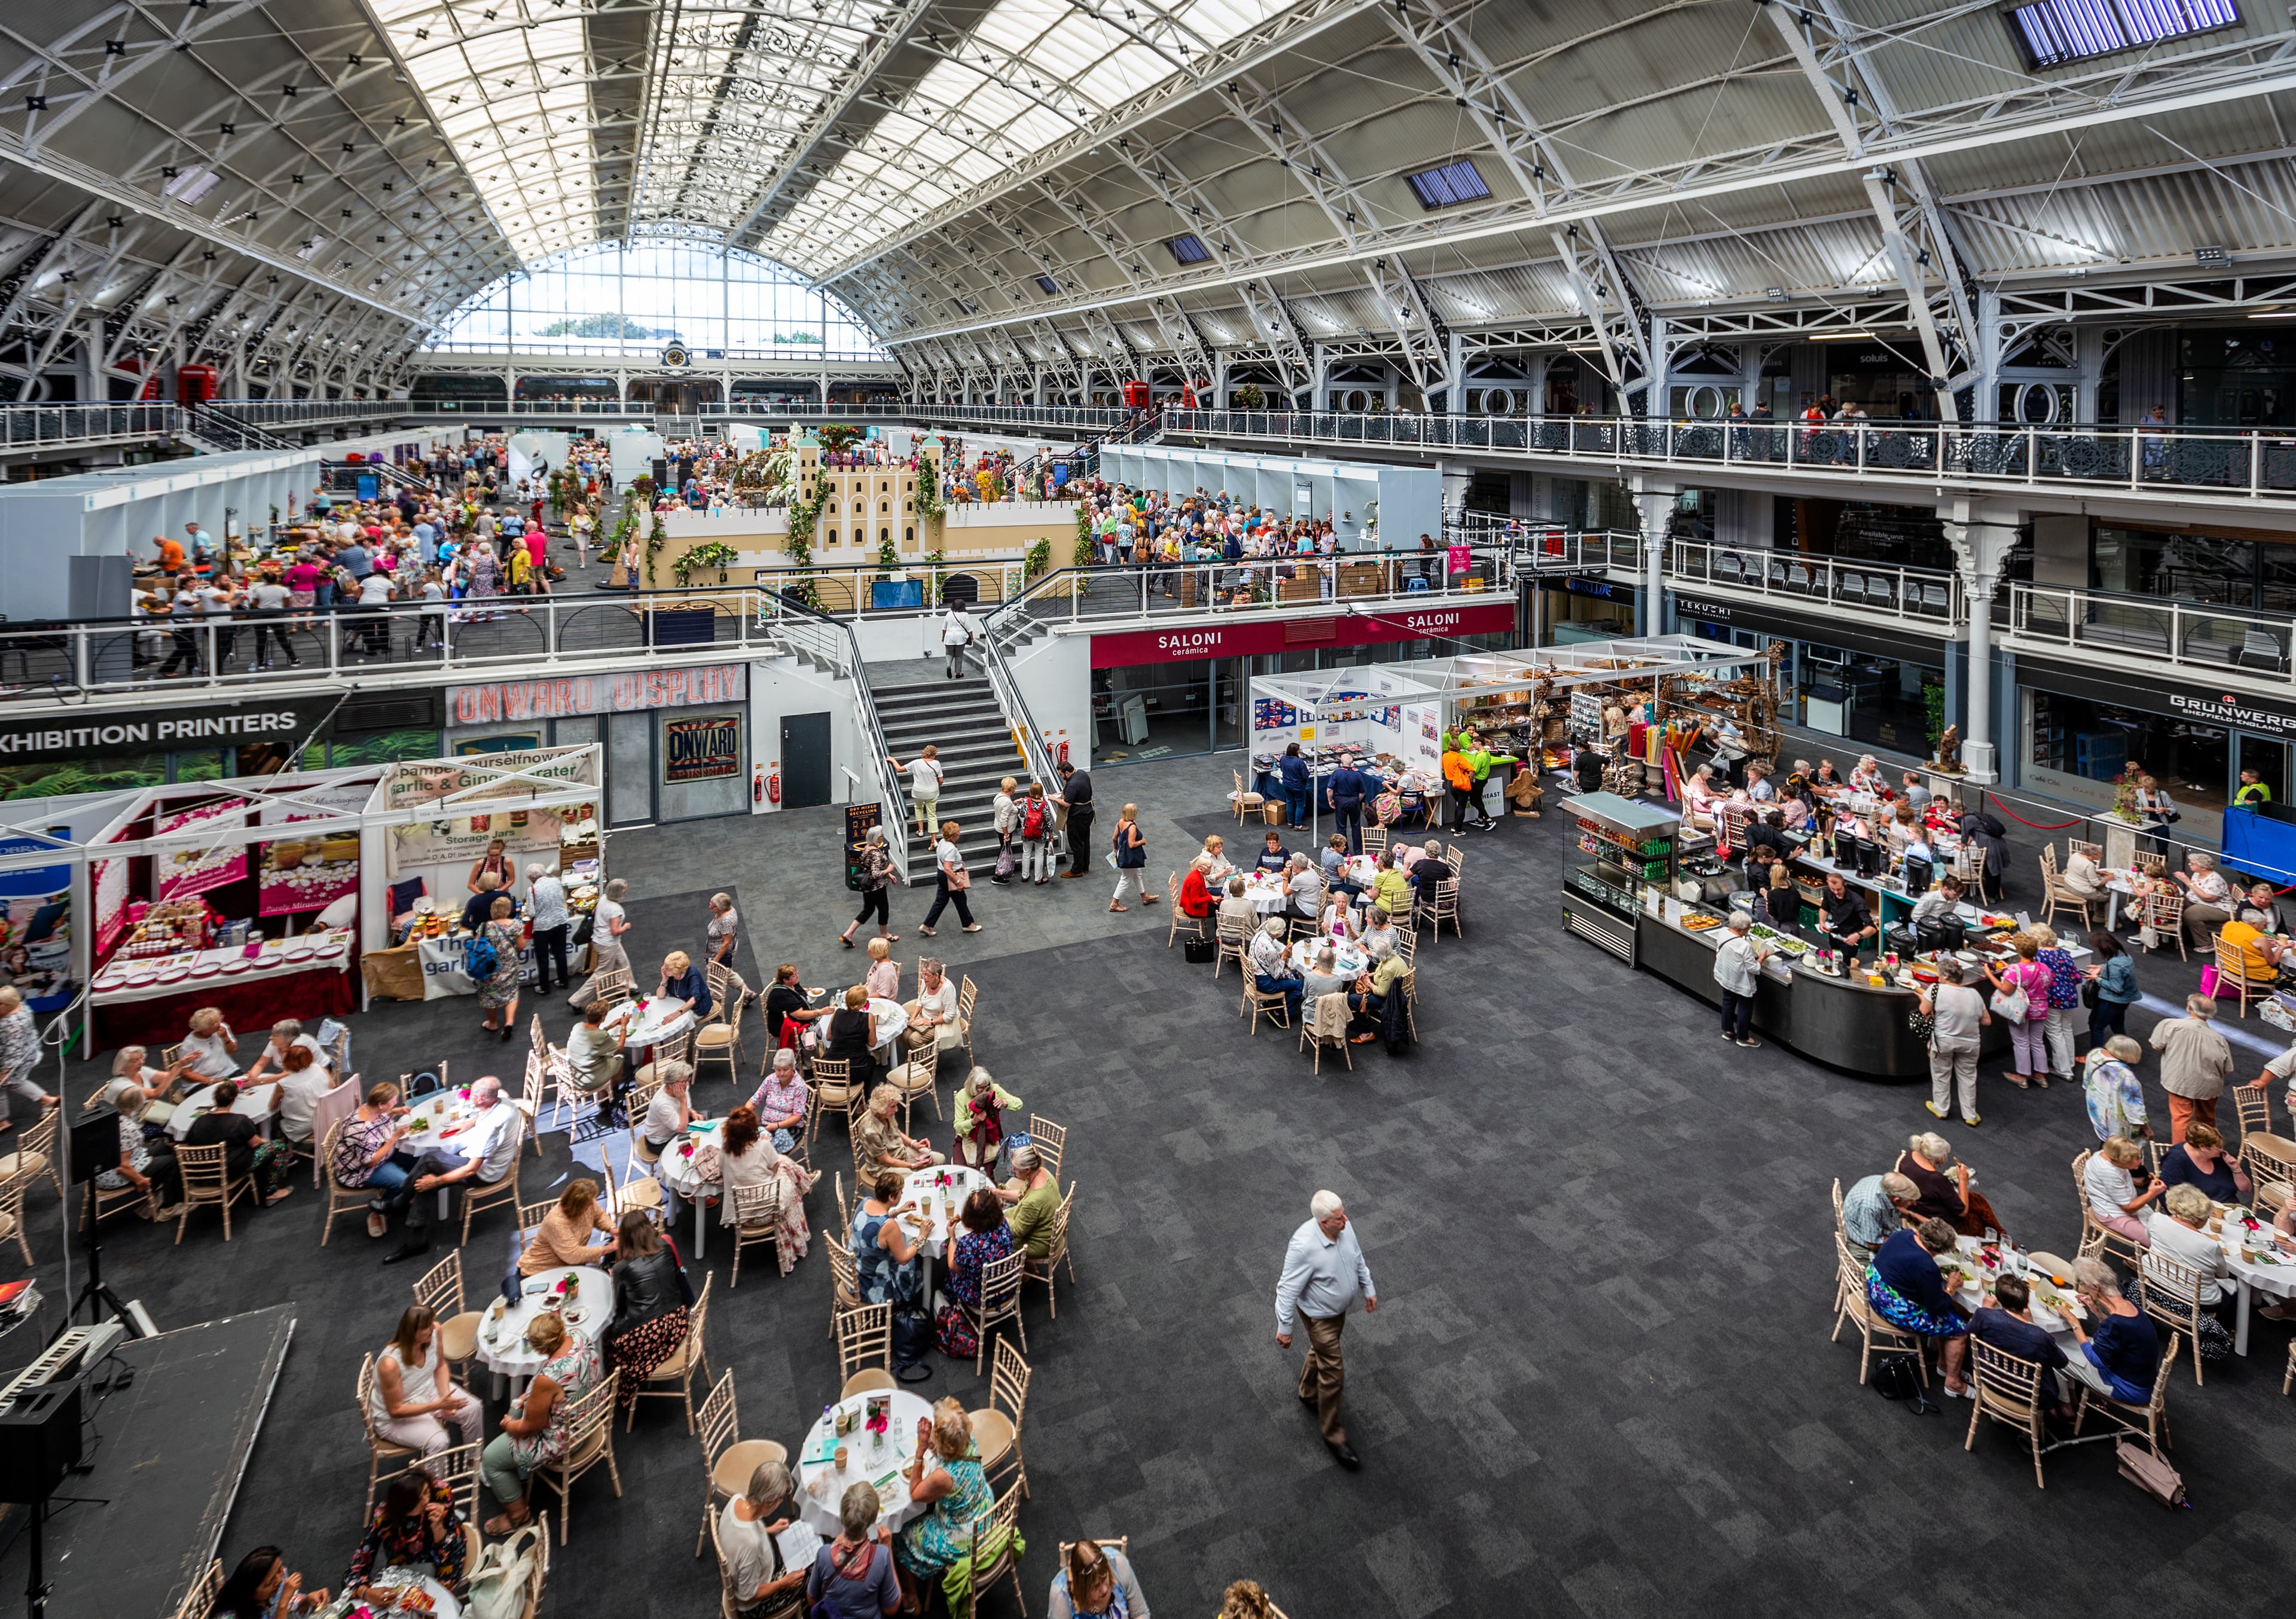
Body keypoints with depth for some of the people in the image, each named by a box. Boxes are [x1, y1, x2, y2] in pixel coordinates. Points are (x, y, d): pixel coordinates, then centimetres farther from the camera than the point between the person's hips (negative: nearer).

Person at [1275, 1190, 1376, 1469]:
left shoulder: (1345, 1228, -16)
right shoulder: (1304, 1246, -38)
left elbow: (1358, 1259, 5)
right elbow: (1288, 1289, -27)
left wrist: (1368, 1289, 14)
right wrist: (1284, 1328, -18)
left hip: (1340, 1308, 7)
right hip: (1319, 1316, -7)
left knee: (1322, 1351, 29)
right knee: (1333, 1372, 2)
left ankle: (1309, 1393, 56)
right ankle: (1334, 1435, 20)